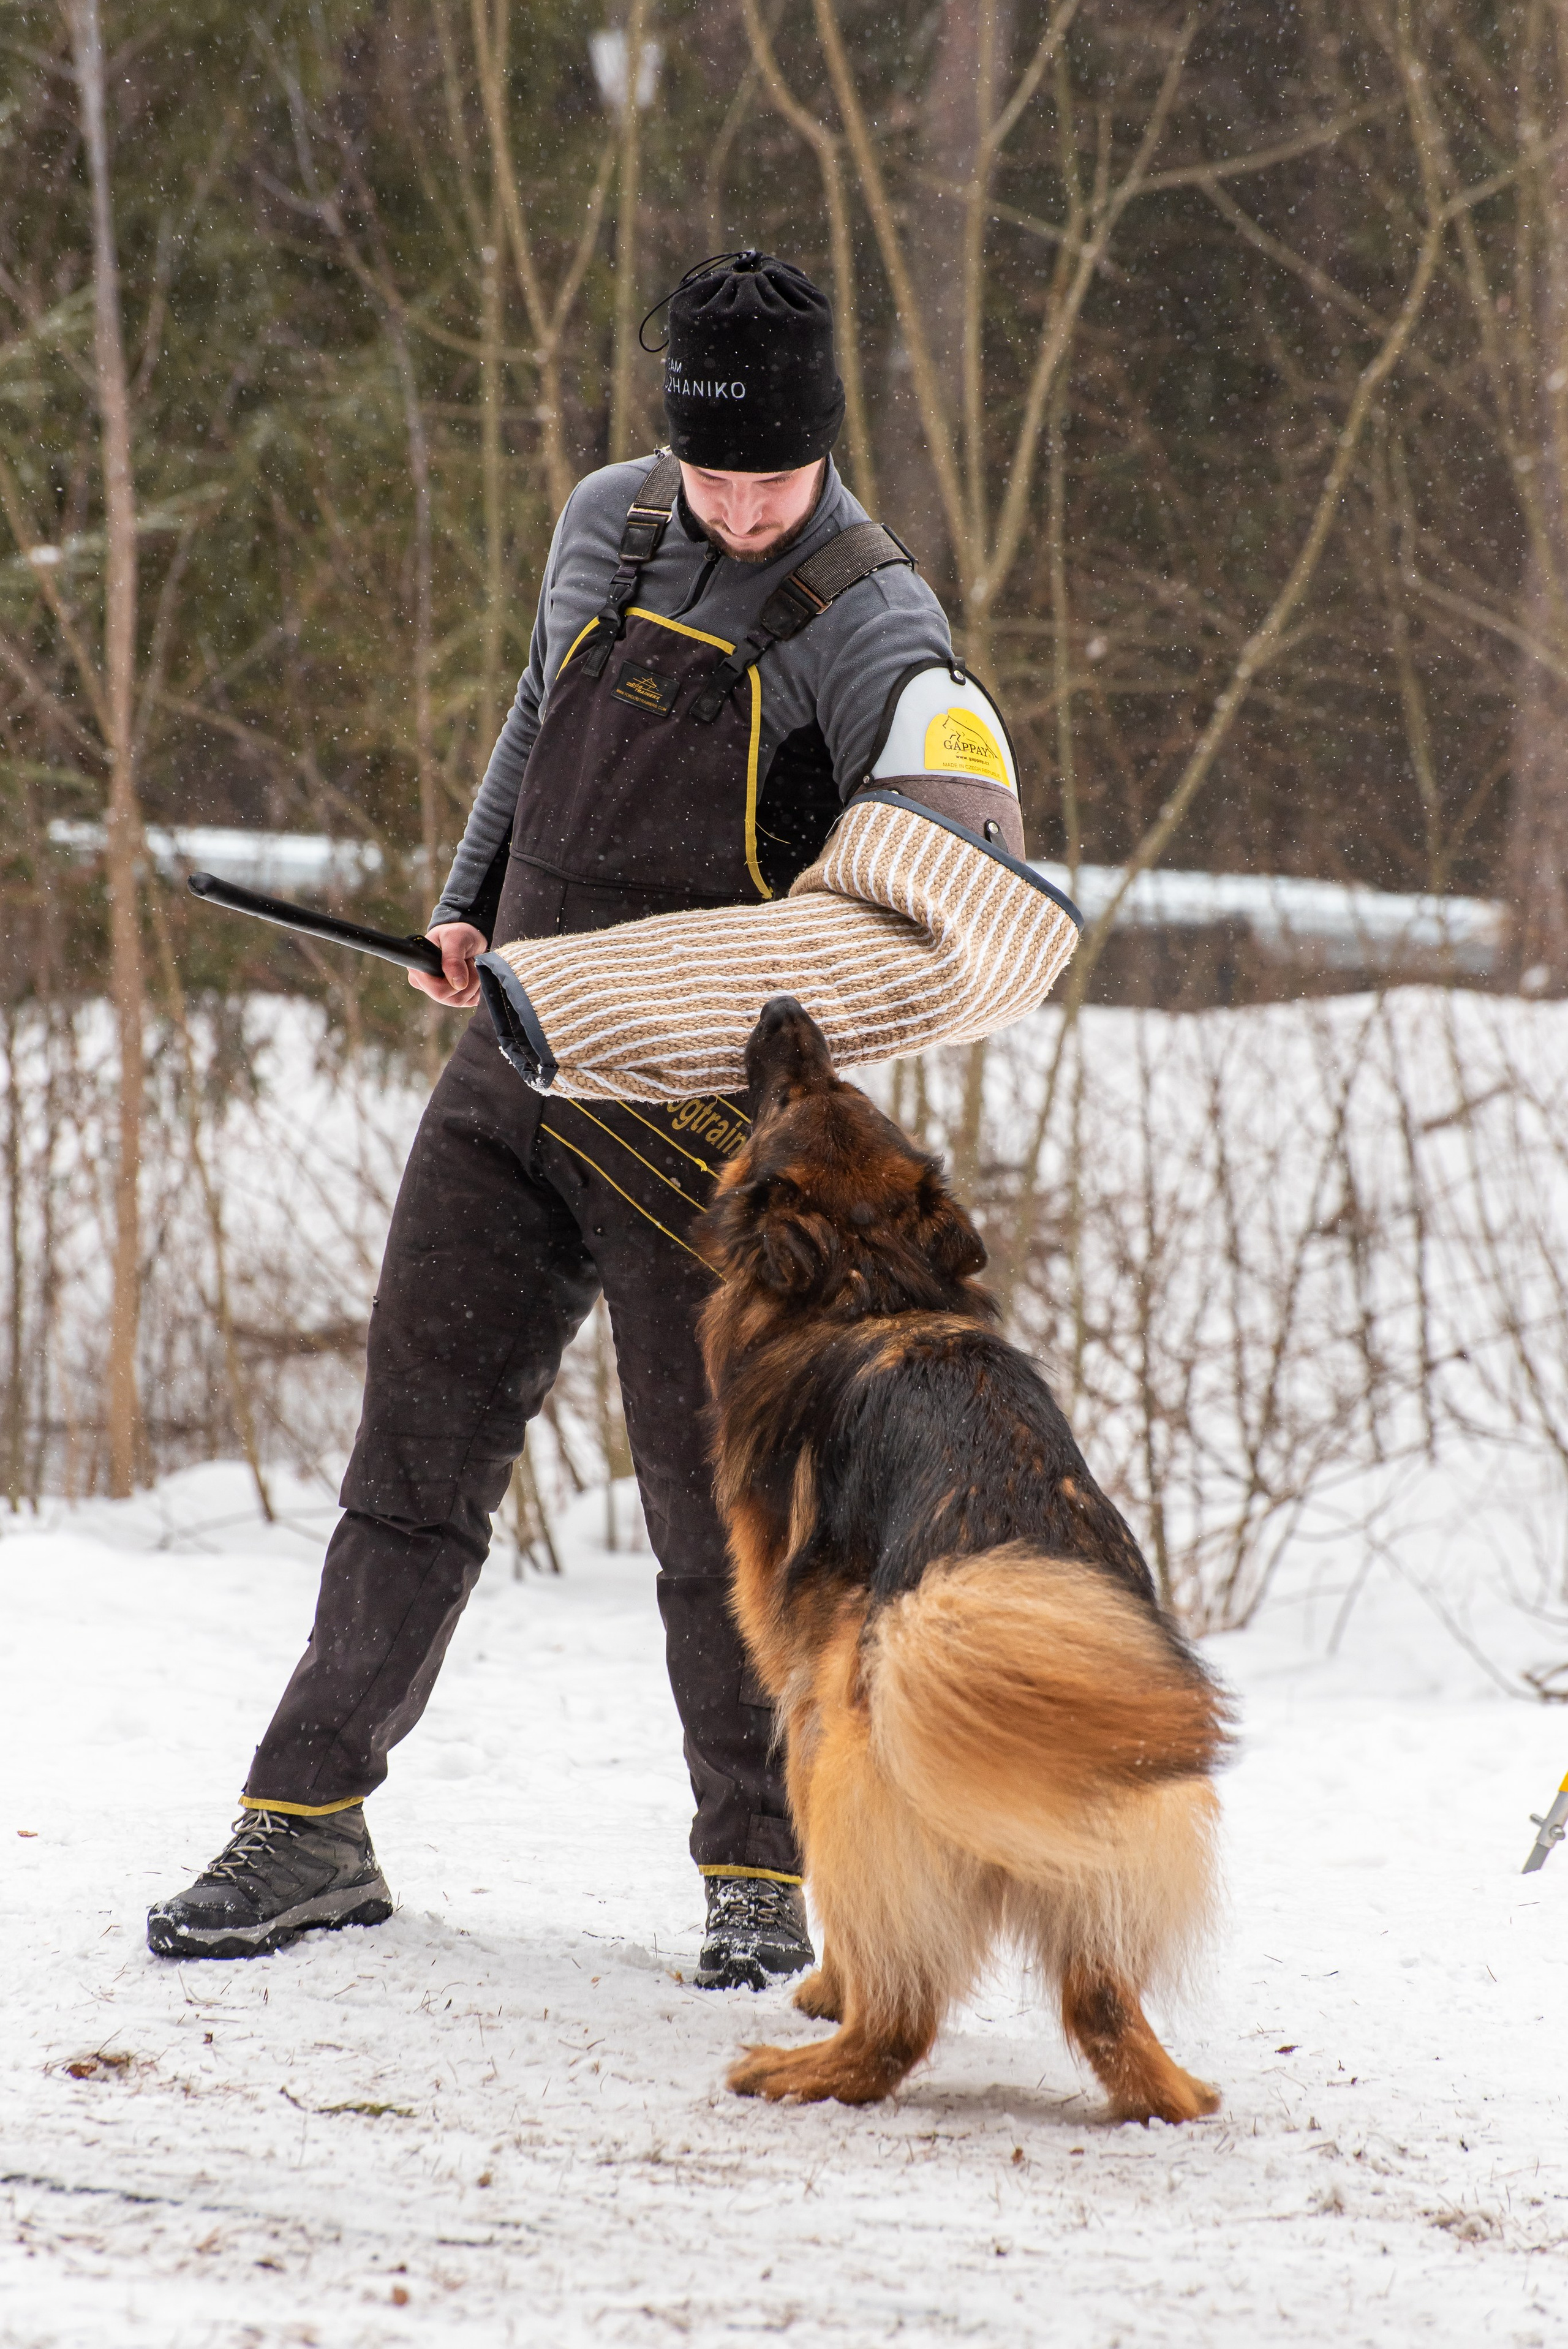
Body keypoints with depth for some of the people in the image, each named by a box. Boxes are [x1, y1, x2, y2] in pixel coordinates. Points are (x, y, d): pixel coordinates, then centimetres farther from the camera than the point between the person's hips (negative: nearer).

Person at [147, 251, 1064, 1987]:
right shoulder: (605, 523, 8)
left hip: (696, 1110, -5)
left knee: (710, 1491, -3)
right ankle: (308, 1827, 12)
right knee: (417, 1438, 6)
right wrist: (472, 898, 26)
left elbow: (953, 854, -24)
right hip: (514, 1060, 5)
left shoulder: (866, 623, -11)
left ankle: (758, 1875, 9)